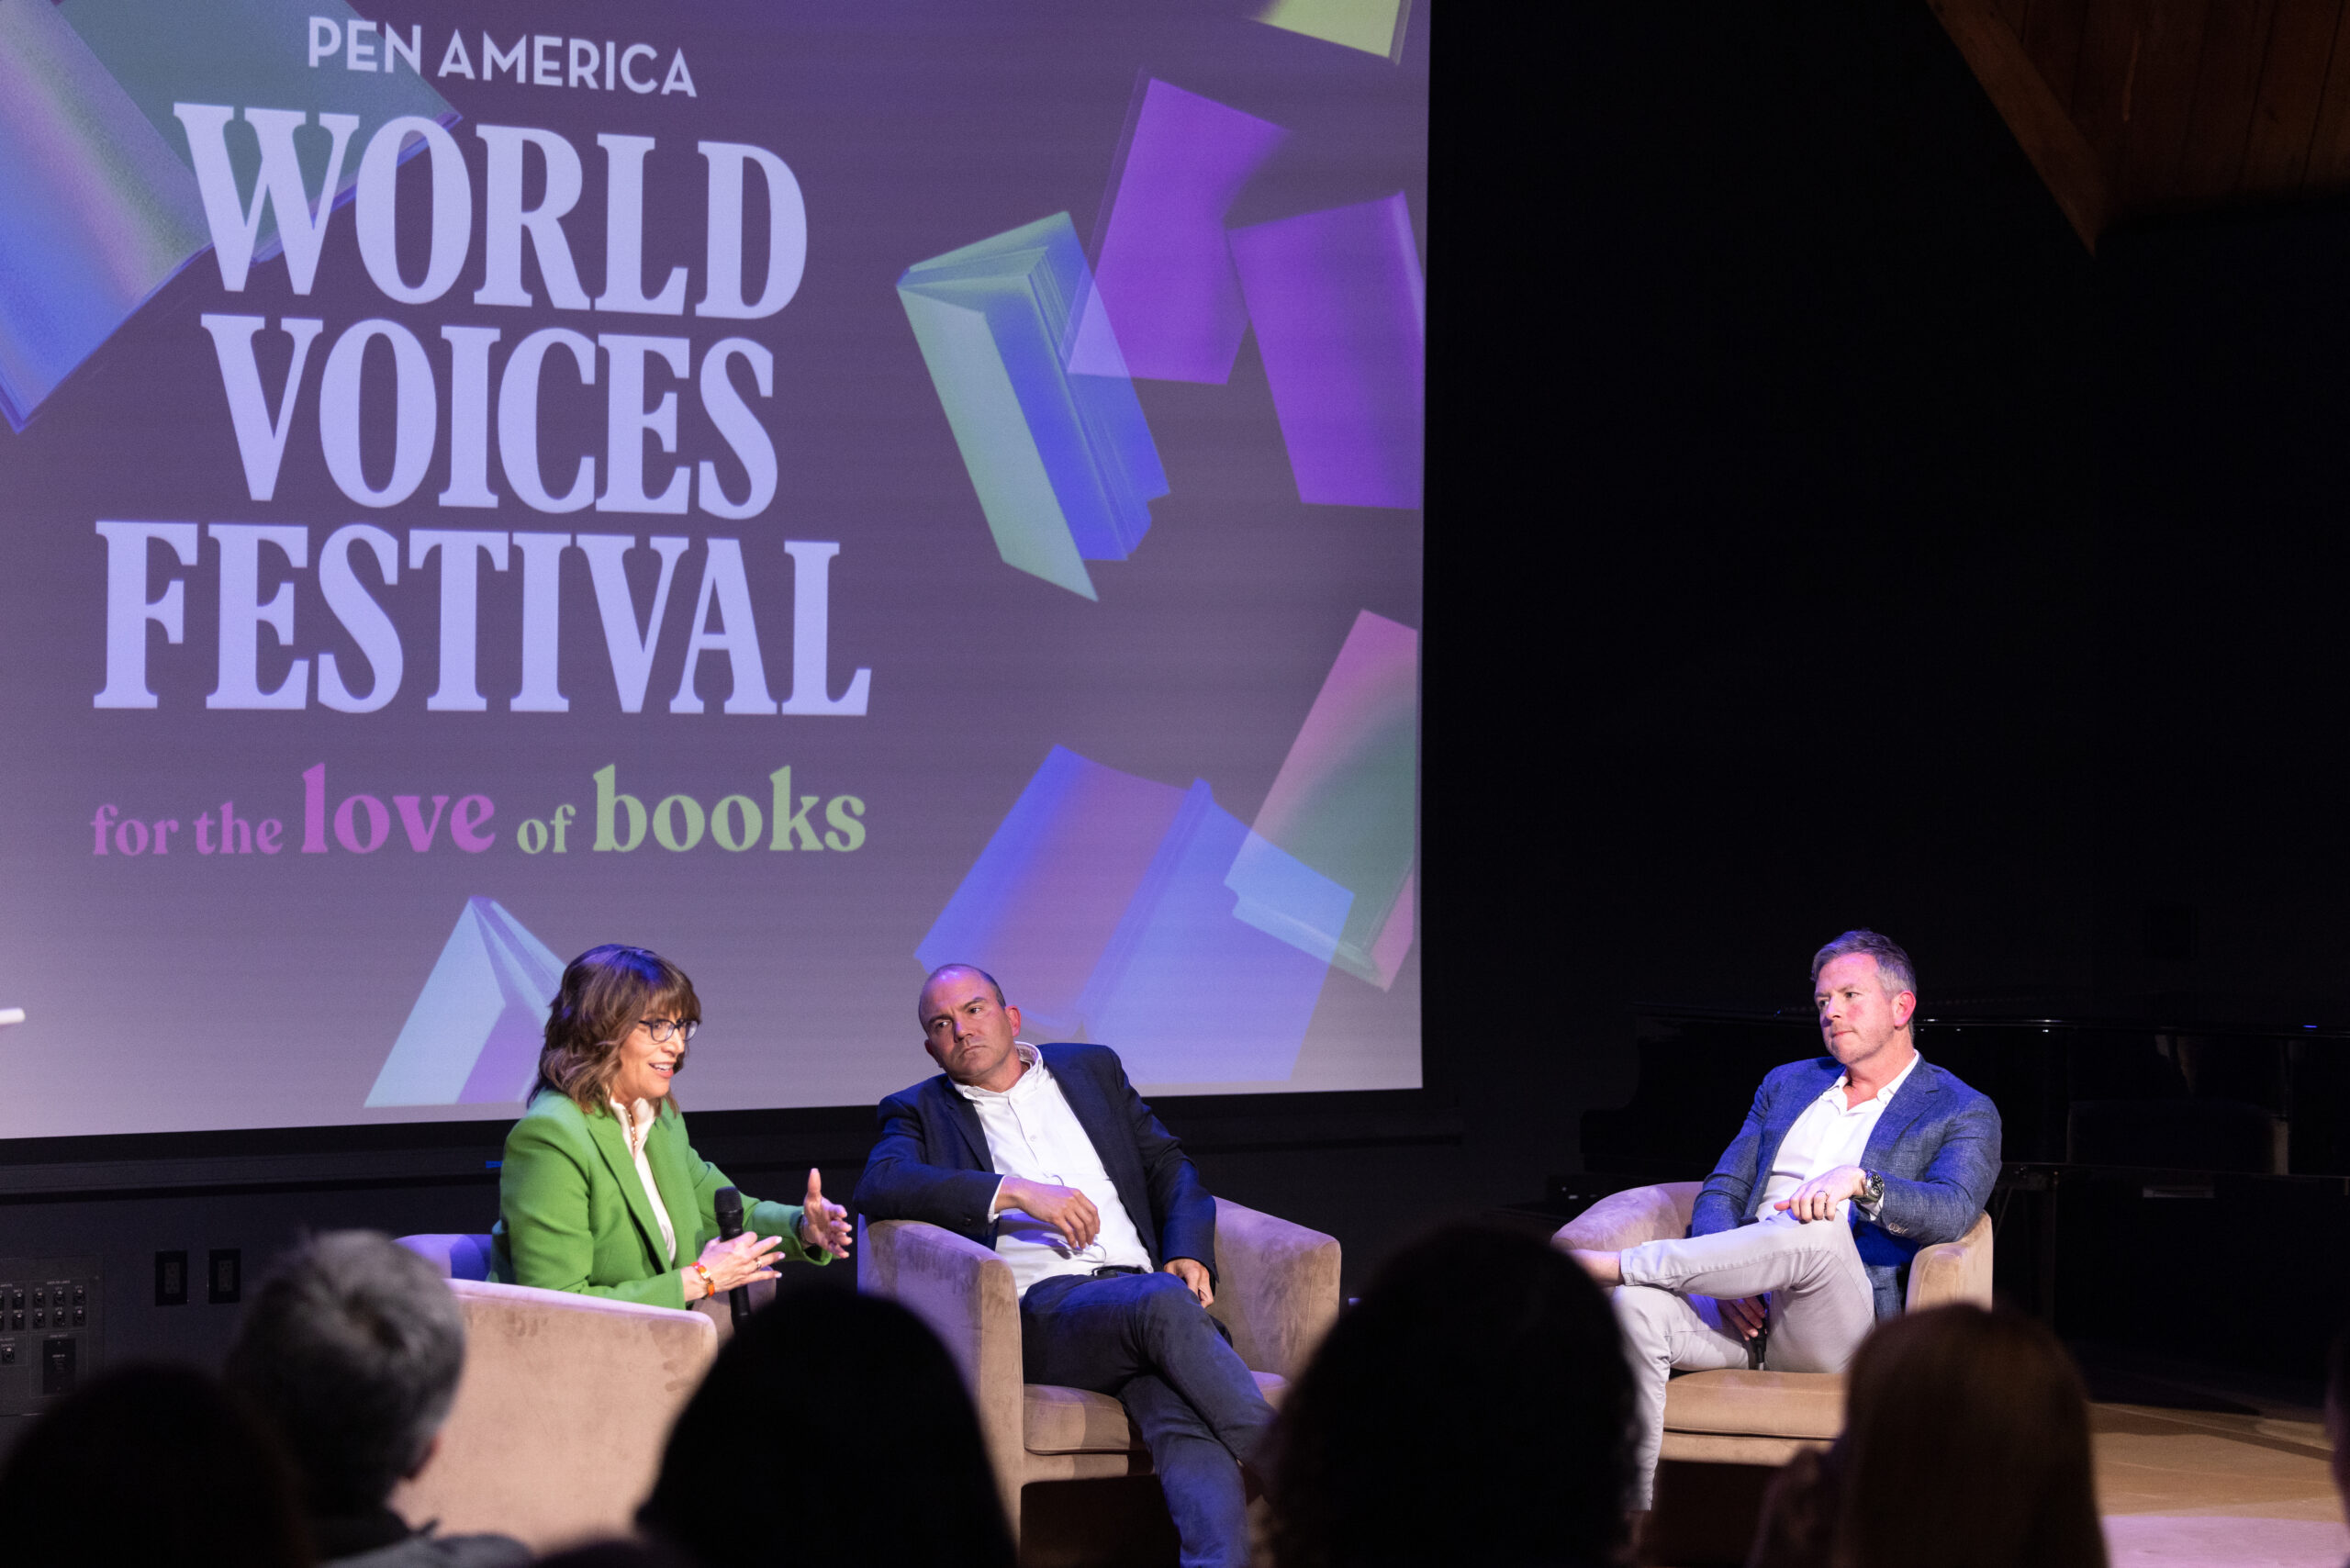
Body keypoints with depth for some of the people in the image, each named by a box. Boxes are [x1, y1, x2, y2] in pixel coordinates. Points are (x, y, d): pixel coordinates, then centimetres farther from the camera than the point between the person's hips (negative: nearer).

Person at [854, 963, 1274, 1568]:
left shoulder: (1092, 1070, 28)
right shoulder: (920, 1111, 18)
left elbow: (1169, 1167, 26)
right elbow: (880, 1186, -3)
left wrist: (1188, 1254, 4)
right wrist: (1015, 1191, -13)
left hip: (1144, 1282, 3)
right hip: (1042, 1308, -3)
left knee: (1183, 1417, -32)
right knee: (1164, 1304, -36)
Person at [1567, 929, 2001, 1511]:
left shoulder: (1963, 1112, 10)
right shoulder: (1786, 1085, 27)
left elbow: (1952, 1212, -9)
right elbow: (1722, 1192, 19)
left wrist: (1858, 1180, -29)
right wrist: (1728, 1281, -4)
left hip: (1842, 1329, -4)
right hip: (1747, 1310, 4)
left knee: (1820, 1229, -37)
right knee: (1639, 1307, -29)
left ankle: (1610, 1263, -27)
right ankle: (1628, 1502, -31)